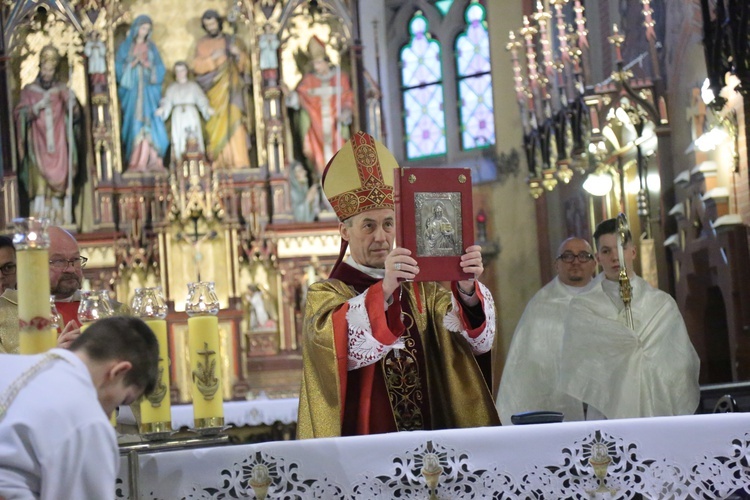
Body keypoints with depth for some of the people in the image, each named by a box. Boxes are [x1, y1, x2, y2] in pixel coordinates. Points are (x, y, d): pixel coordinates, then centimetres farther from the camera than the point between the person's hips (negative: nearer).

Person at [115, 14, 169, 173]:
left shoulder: (151, 47, 14)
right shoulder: (125, 47, 9)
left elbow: (160, 69, 8)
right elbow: (119, 68, 1)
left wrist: (147, 64, -9)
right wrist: (133, 63, -13)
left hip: (148, 91, 1)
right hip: (131, 90, -1)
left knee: (149, 123, -10)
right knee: (134, 123, -8)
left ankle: (150, 161, -13)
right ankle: (135, 162, -10)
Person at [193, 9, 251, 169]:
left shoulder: (230, 41, 14)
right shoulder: (202, 45, 10)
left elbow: (245, 65, 11)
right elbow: (197, 66, -2)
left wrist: (238, 54, -10)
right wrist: (212, 58, -16)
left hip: (231, 89, 1)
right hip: (215, 90, -1)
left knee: (234, 122, -10)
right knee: (218, 124, -9)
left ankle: (238, 161, -15)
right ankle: (221, 161, -10)